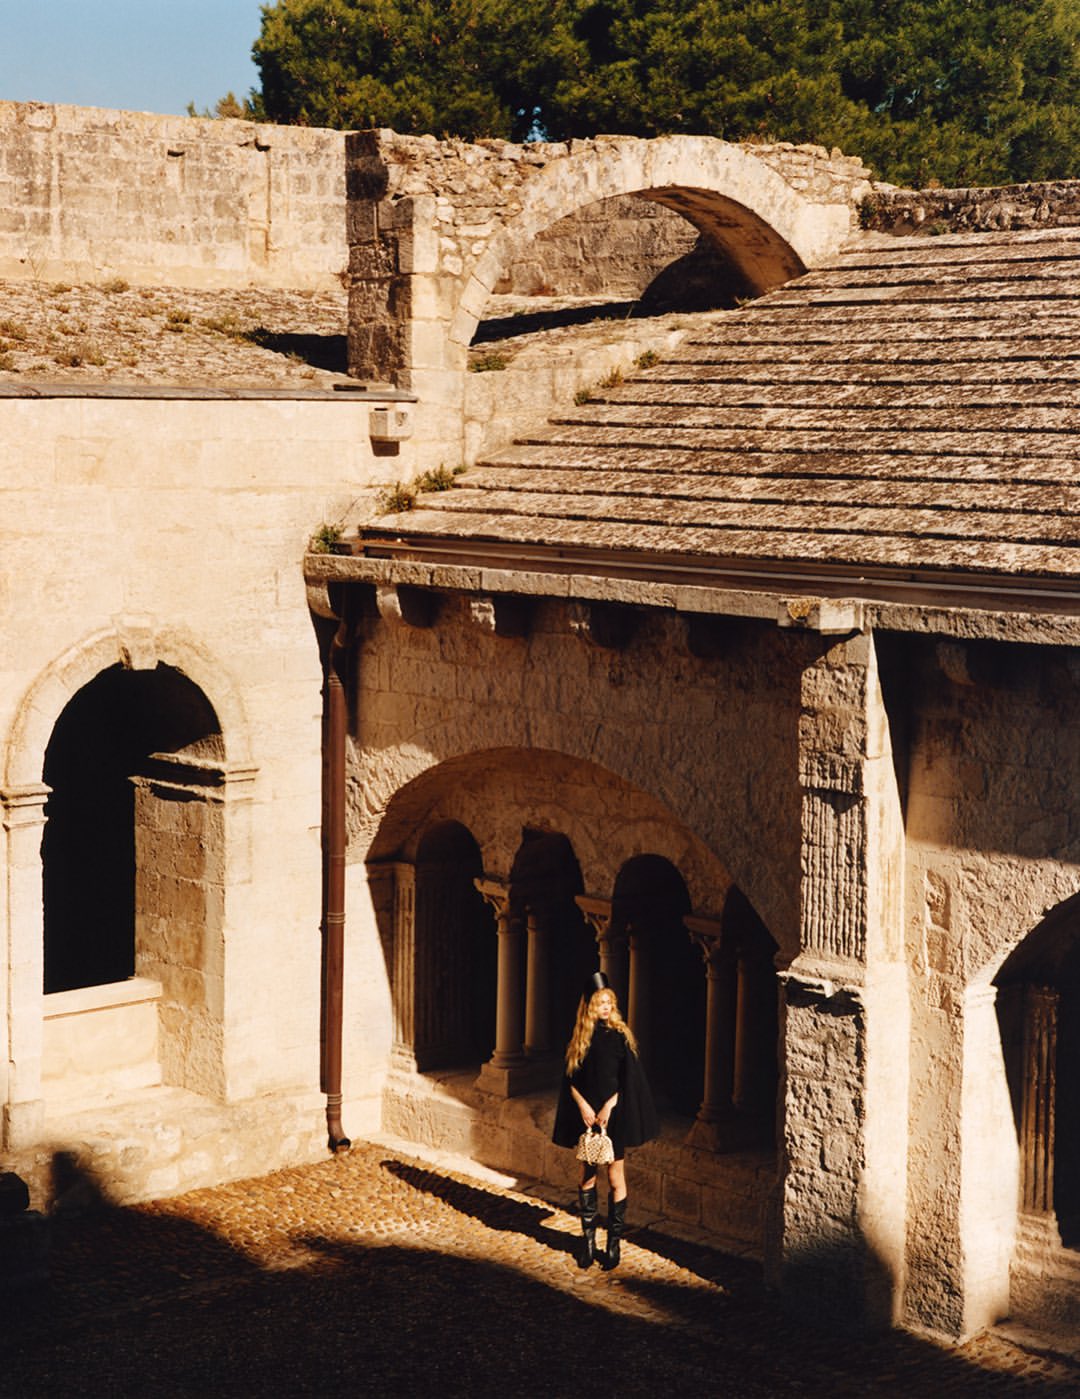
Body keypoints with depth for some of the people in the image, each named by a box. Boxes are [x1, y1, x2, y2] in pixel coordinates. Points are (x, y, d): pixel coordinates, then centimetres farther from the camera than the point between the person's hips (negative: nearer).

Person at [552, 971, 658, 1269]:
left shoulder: (620, 1035, -3)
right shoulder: (580, 1037, 4)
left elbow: (628, 1079, -5)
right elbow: (570, 1079, 4)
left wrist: (608, 1107, -12)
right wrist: (583, 1105, -9)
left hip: (614, 1113, -2)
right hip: (586, 1113, 2)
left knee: (615, 1177, 0)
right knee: (587, 1176, 7)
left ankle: (614, 1242, 7)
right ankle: (588, 1239, 16)